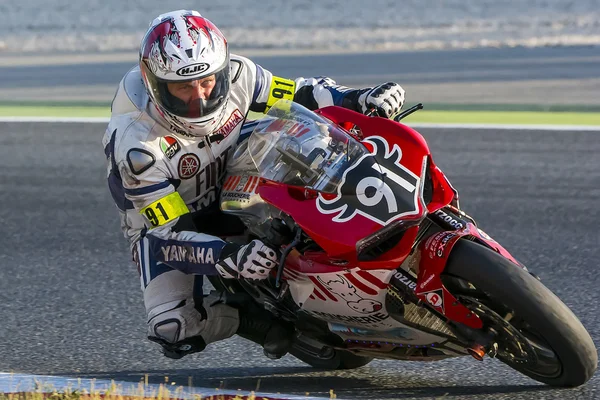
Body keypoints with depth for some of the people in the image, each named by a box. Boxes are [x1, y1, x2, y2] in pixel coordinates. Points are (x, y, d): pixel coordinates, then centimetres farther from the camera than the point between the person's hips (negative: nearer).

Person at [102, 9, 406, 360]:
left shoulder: (234, 74, -22)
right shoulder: (133, 145, -34)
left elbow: (300, 95, -5)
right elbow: (170, 231, -33)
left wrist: (360, 100, -23)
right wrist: (231, 259, -49)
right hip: (161, 220, -5)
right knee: (173, 331, -30)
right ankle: (248, 317, -5)